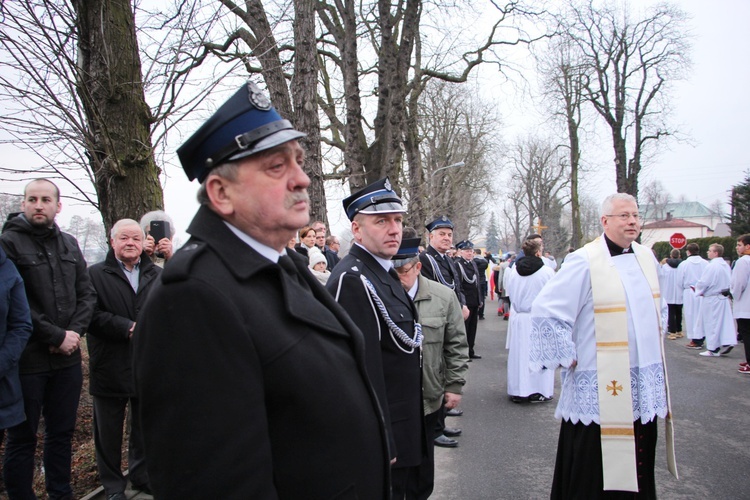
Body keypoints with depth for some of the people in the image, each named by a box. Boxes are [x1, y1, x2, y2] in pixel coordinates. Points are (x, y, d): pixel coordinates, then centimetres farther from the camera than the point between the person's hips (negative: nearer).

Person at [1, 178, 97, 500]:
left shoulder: (69, 244, 11)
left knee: (62, 434, 16)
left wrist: (75, 333, -6)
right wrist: (57, 337, -14)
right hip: (27, 361, -5)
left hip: (67, 358, 5)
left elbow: (87, 294, 9)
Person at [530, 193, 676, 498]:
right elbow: (545, 310, -17)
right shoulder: (585, 262, -15)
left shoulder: (647, 259, 8)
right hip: (601, 389, -7)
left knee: (638, 463, 16)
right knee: (594, 469, 2)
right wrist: (568, 356, -13)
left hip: (645, 386, 7)